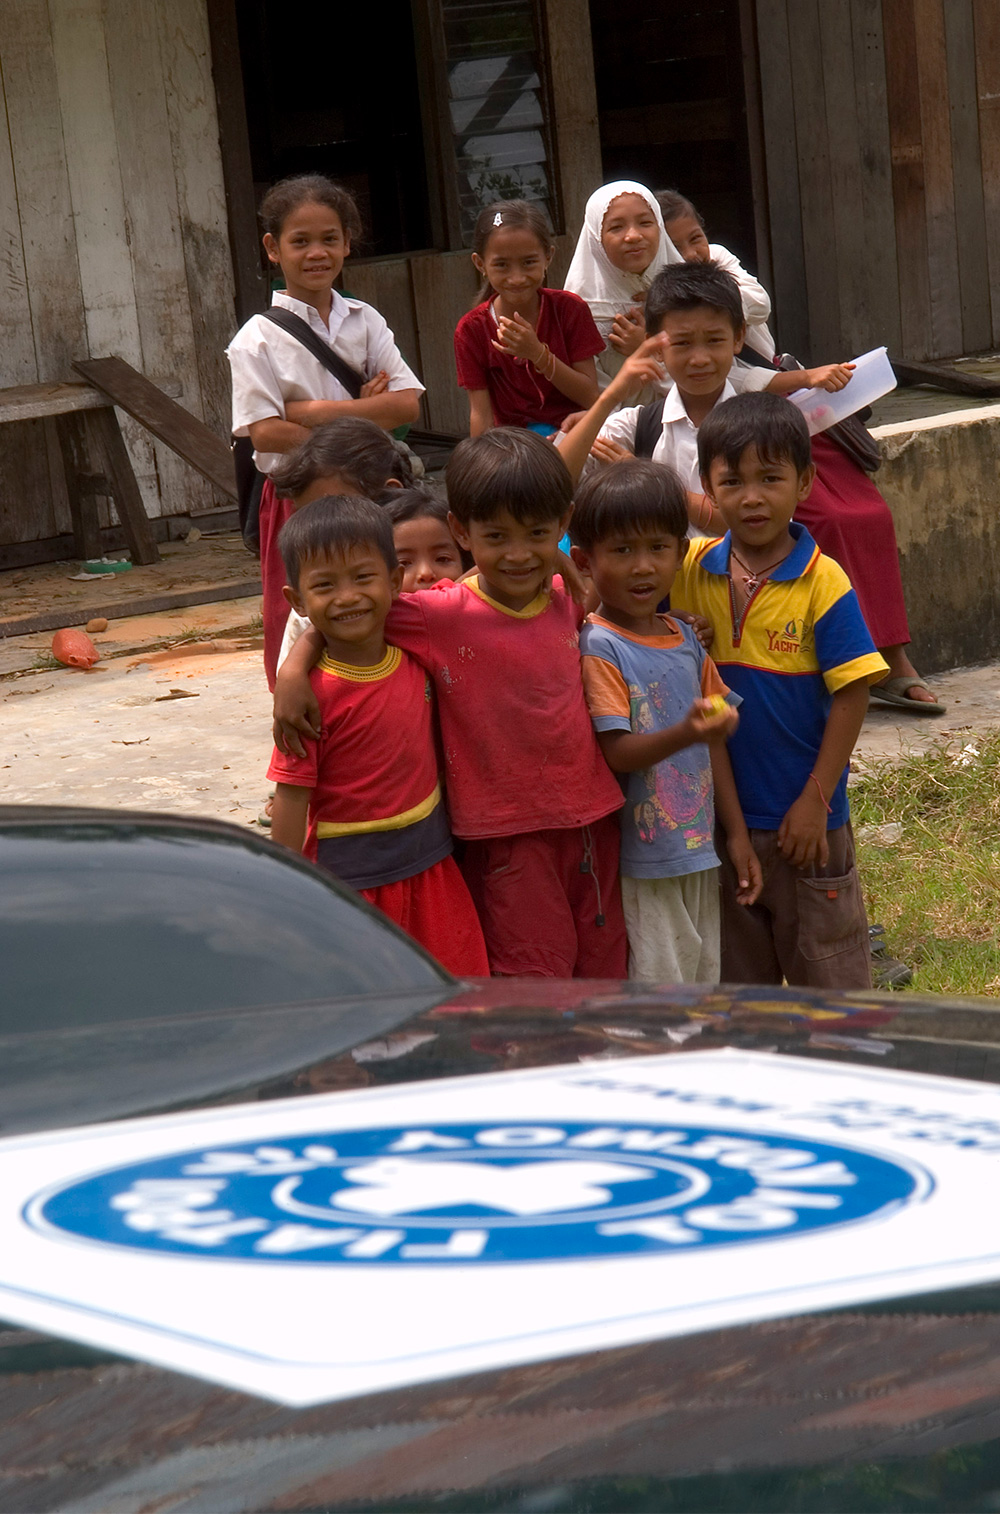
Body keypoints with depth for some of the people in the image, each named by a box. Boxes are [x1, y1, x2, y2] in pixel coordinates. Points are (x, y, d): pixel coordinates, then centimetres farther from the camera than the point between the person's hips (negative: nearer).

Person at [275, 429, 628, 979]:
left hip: (589, 816, 5)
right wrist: (294, 669, -24)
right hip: (507, 832, -5)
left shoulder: (568, 602, 2)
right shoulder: (444, 614, -14)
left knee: (603, 976, 15)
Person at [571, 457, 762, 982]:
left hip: (699, 852, 7)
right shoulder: (599, 649, -12)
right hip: (640, 861, -7)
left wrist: (737, 833, 13)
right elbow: (617, 751, -20)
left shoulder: (685, 638, 9)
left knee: (706, 983, 14)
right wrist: (684, 734, -36)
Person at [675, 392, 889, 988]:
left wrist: (815, 800, -13)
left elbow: (851, 695, -12)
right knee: (738, 971, 16)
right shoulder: (691, 571, -2)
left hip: (805, 815, -4)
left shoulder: (823, 583, -14)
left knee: (829, 971, 8)